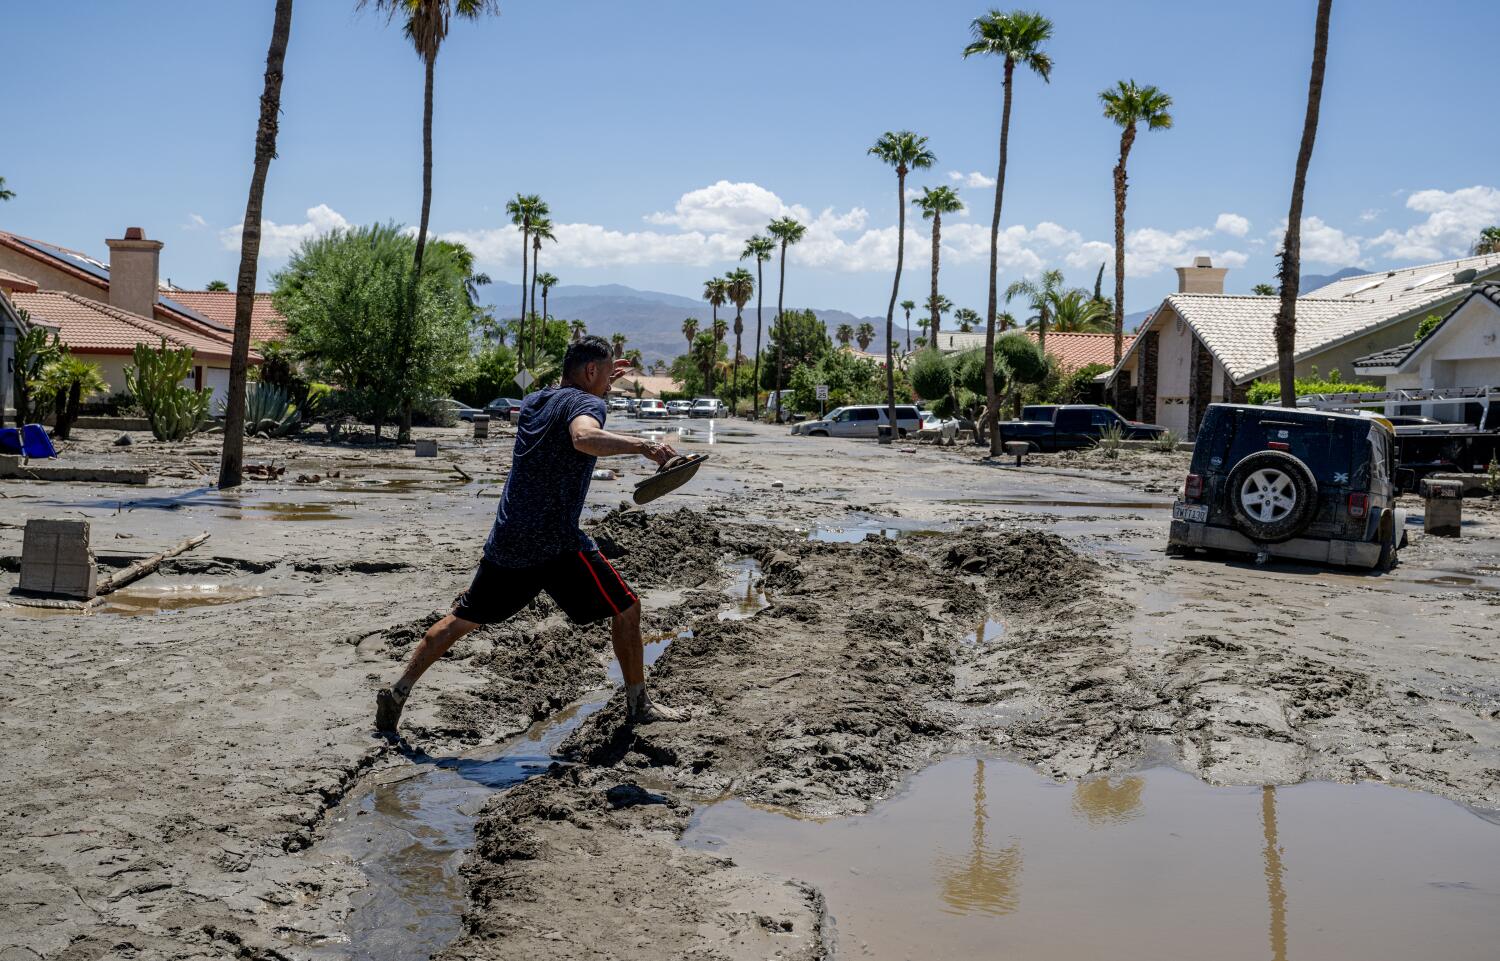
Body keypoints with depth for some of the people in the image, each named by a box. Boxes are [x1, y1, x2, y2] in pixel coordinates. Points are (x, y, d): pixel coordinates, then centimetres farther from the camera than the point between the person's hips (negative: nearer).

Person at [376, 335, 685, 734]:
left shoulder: (533, 401, 17)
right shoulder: (585, 402, -8)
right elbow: (584, 437, -32)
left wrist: (599, 385, 42)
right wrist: (639, 445, -41)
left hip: (505, 541, 7)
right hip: (557, 544, -7)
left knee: (462, 619, 18)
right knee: (626, 608, 7)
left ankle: (399, 690, 14)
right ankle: (638, 704, 12)